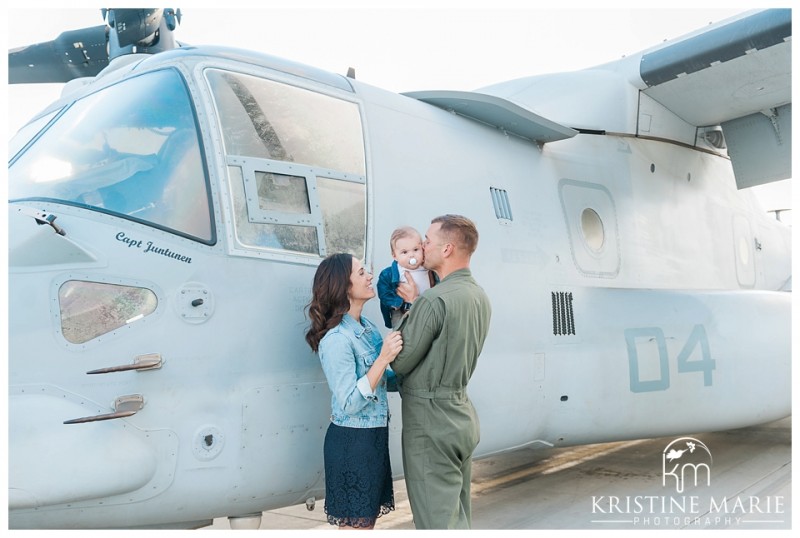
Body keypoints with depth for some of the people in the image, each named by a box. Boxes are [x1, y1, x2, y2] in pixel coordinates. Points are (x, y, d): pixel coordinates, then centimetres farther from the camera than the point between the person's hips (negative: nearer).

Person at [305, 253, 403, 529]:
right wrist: (384, 358, -27)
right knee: (355, 523, 5)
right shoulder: (336, 340, -21)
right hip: (352, 441, -8)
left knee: (368, 517, 18)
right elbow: (350, 403, -24)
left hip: (374, 436, 8)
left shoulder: (367, 327, 5)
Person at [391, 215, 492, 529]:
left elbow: (399, 364, -13)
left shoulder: (435, 300, -20)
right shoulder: (480, 296, 7)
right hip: (462, 414, 9)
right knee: (459, 516, 17)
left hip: (431, 420, -9)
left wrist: (409, 307, -2)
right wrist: (416, 303, 7)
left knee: (437, 520, -1)